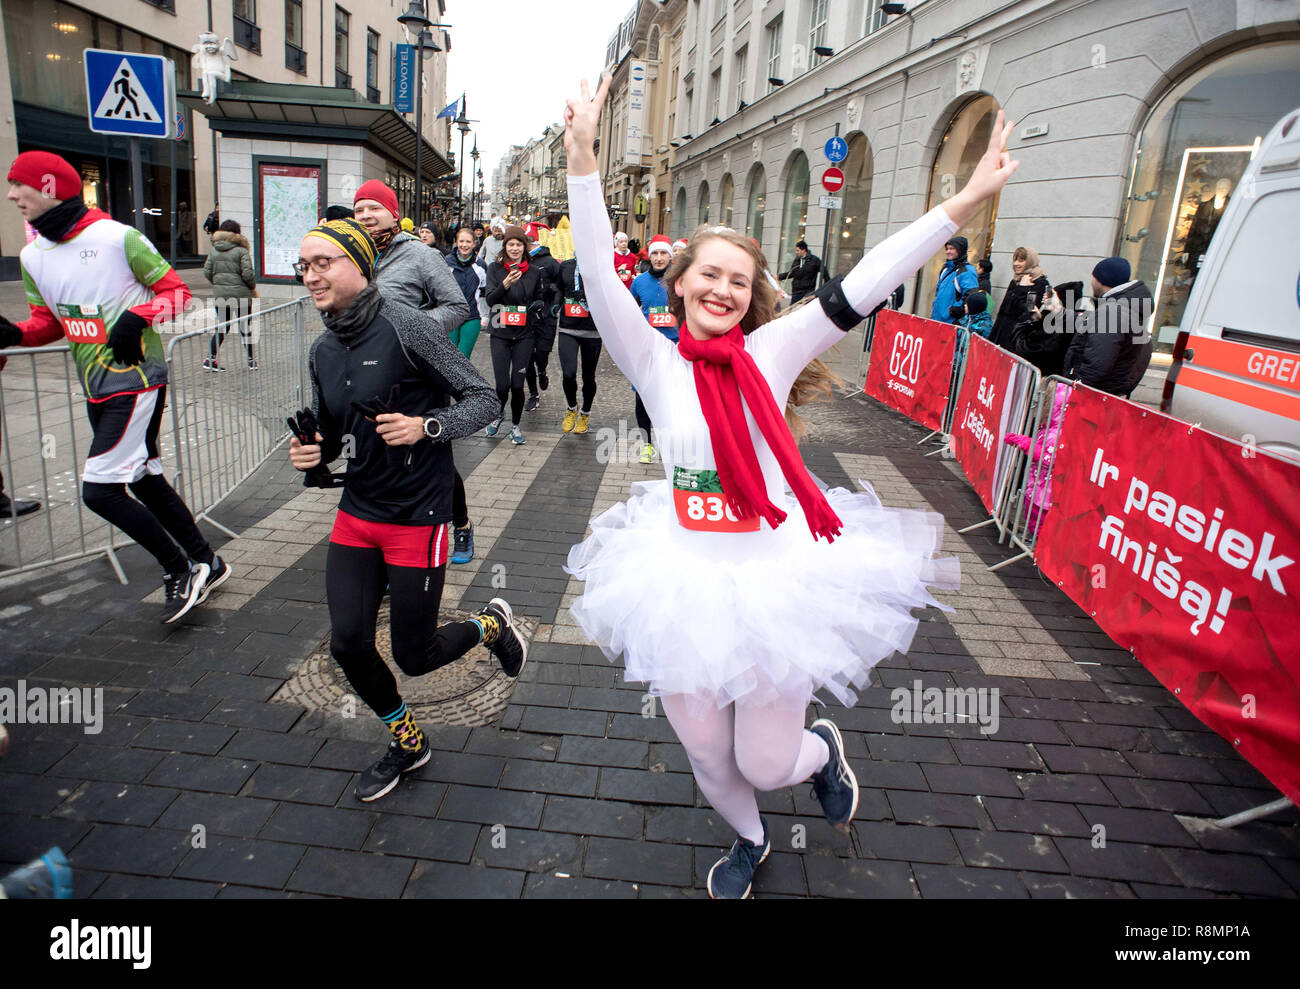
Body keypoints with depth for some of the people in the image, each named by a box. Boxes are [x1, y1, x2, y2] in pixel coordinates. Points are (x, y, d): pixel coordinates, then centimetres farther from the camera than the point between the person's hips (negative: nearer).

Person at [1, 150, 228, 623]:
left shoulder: (118, 237, -11)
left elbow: (177, 292, -7)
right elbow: (49, 319, 17)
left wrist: (136, 316, -23)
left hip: (136, 380, -8)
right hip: (96, 389, 8)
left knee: (99, 489, -11)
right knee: (145, 481, 13)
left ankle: (181, 570, 4)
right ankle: (206, 564, 26)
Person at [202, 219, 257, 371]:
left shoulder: (214, 251, 8)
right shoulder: (241, 251, -6)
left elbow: (207, 272, 5)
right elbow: (247, 273, -14)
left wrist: (218, 283, 20)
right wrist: (253, 286, 4)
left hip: (219, 295, 4)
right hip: (240, 294, -4)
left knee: (222, 326, 12)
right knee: (245, 327, 7)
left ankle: (210, 357, 3)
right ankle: (251, 360, 14)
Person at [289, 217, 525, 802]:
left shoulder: (403, 325, -14)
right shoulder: (323, 351, 7)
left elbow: (483, 399, -14)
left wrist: (426, 426, -29)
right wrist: (312, 452, -2)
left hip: (416, 515, -6)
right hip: (356, 513, 6)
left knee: (413, 657, 2)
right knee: (347, 643, 3)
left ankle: (491, 625, 35)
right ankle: (407, 744, 30)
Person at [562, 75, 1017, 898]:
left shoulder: (771, 350, -4)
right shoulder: (656, 362, -4)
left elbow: (861, 288, -9)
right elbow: (600, 279, -14)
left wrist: (966, 202, -12)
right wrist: (583, 159, -23)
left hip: (776, 579, -1)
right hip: (686, 583, 2)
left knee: (765, 762, 9)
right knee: (707, 752, 18)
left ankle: (824, 750, 47)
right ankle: (750, 841, 51)